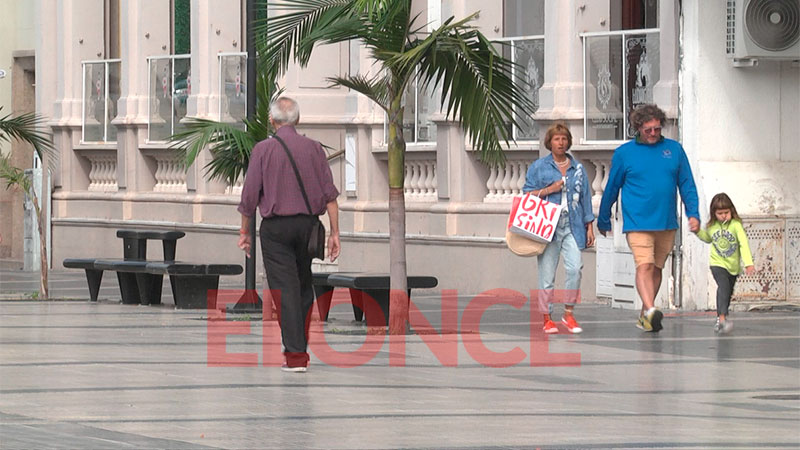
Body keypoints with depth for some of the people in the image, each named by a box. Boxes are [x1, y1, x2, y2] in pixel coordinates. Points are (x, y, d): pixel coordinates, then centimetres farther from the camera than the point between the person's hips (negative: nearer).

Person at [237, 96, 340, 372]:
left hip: (275, 227, -3)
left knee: (285, 290, -4)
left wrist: (245, 231, 8)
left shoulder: (263, 150, -4)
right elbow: (330, 194, 0)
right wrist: (334, 232, 3)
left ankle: (295, 354, -9)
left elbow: (249, 196, -3)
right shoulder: (313, 148, 3)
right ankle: (301, 347, 21)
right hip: (308, 224, 3)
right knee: (305, 288, 16)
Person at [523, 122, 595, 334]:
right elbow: (527, 194, 6)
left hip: (572, 226, 2)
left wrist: (589, 227, 13)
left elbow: (585, 197, 17)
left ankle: (569, 314, -2)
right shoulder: (539, 166, 7)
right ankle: (547, 318, 7)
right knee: (547, 274, -2)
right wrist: (549, 190, -8)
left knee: (575, 268, -14)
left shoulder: (578, 168, 15)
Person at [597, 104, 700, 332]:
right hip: (637, 222, -3)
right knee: (644, 266, -19)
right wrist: (603, 221, 16)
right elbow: (611, 188, 10)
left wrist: (693, 213, 0)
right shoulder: (624, 153, 2)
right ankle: (650, 310, -33)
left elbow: (687, 184, 11)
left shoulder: (674, 149, 7)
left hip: (667, 224, 3)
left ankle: (644, 316, 23)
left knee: (656, 268, 11)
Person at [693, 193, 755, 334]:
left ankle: (720, 318, 32)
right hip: (717, 263, -1)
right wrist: (698, 232, 2)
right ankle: (722, 318, -34)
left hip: (733, 265, 1)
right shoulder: (711, 226, -2)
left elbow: (744, 244, -20)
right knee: (723, 286, -23)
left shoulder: (735, 225, -13)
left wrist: (748, 263, -30)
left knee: (728, 292, 14)